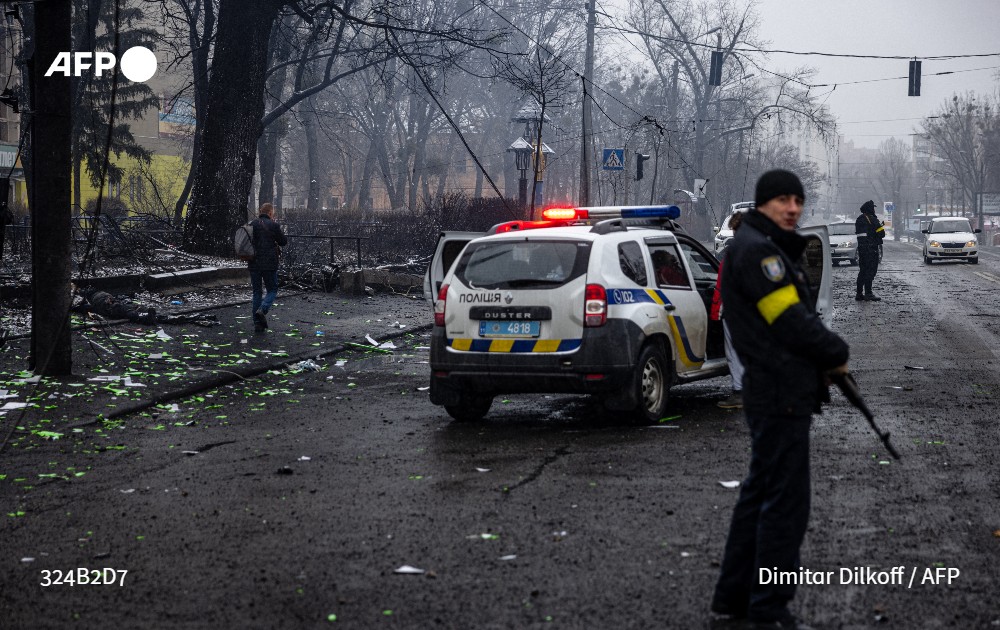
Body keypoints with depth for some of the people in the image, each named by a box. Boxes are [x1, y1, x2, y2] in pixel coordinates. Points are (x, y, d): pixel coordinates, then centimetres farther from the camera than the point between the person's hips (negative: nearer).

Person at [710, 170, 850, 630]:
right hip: (781, 396, -11)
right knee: (785, 503, -5)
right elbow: (791, 320, -19)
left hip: (773, 394, 11)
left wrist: (823, 358, 4)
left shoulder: (771, 249, 19)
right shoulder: (756, 249, -15)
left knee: (760, 496, 16)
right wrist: (837, 356, -5)